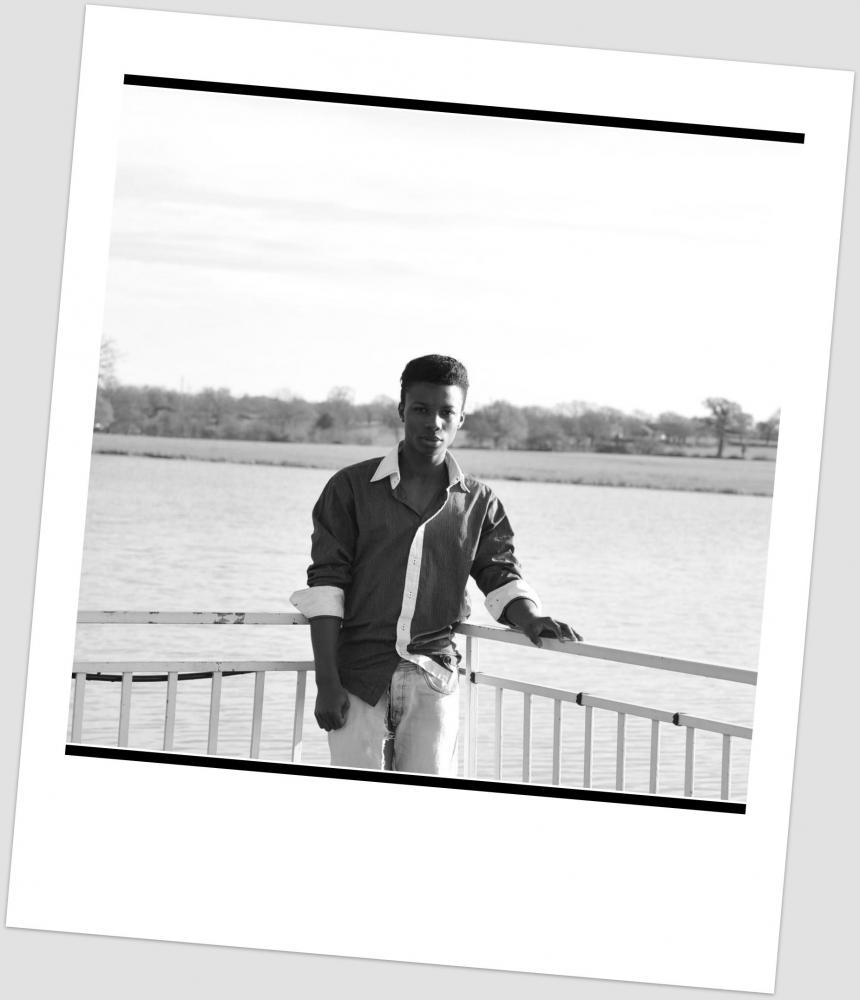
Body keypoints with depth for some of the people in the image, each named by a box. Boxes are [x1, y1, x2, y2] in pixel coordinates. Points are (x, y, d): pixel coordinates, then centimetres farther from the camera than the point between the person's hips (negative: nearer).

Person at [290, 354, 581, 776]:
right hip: (359, 672, -1)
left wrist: (532, 619, -17)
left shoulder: (478, 503, 11)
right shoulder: (351, 488, 4)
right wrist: (327, 682, -7)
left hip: (434, 677, 1)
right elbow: (326, 583, 0)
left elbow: (501, 576, 7)